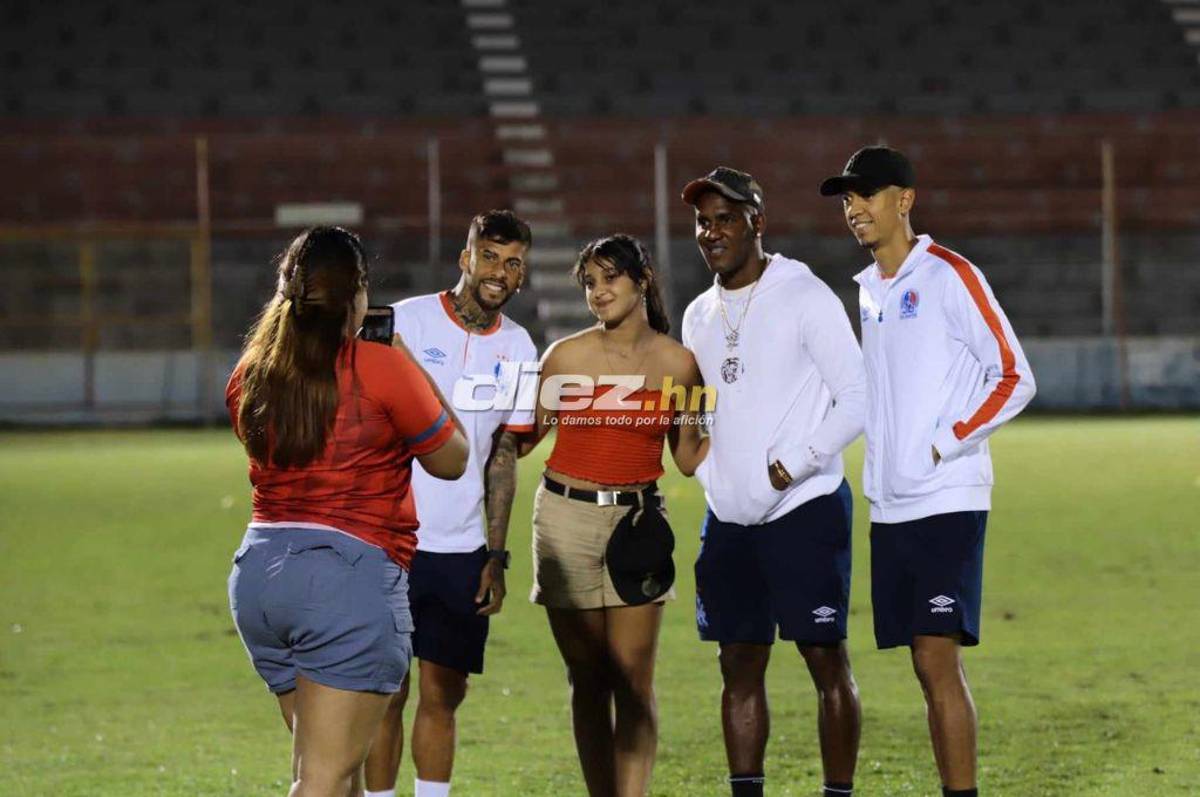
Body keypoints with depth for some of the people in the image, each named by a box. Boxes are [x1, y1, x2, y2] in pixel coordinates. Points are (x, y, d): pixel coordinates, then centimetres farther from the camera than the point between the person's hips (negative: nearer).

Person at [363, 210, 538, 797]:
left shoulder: (517, 348, 9)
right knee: (386, 692, -2)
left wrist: (497, 556, 8)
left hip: (464, 549, 4)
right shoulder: (404, 322, -5)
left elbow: (503, 459, 13)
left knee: (445, 694, 7)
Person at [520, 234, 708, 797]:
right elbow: (523, 436, 6)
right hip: (567, 517, 0)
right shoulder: (567, 357, 0)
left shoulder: (678, 363, 3)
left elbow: (690, 457, 11)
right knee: (587, 679, 2)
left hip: (638, 518, 0)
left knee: (633, 678, -7)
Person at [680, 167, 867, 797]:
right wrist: (711, 477, 9)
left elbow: (857, 399, -10)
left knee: (826, 659, -4)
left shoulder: (805, 297, -6)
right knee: (740, 666, 7)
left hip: (805, 508, -6)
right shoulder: (700, 315, 14)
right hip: (729, 519, 6)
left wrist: (797, 461, -15)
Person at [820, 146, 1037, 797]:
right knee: (926, 667, 8)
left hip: (948, 500, -7)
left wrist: (945, 445, -13)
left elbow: (1015, 378, -8)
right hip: (889, 507, 7)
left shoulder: (949, 277, -7)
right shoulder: (865, 290, 15)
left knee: (939, 659, -13)